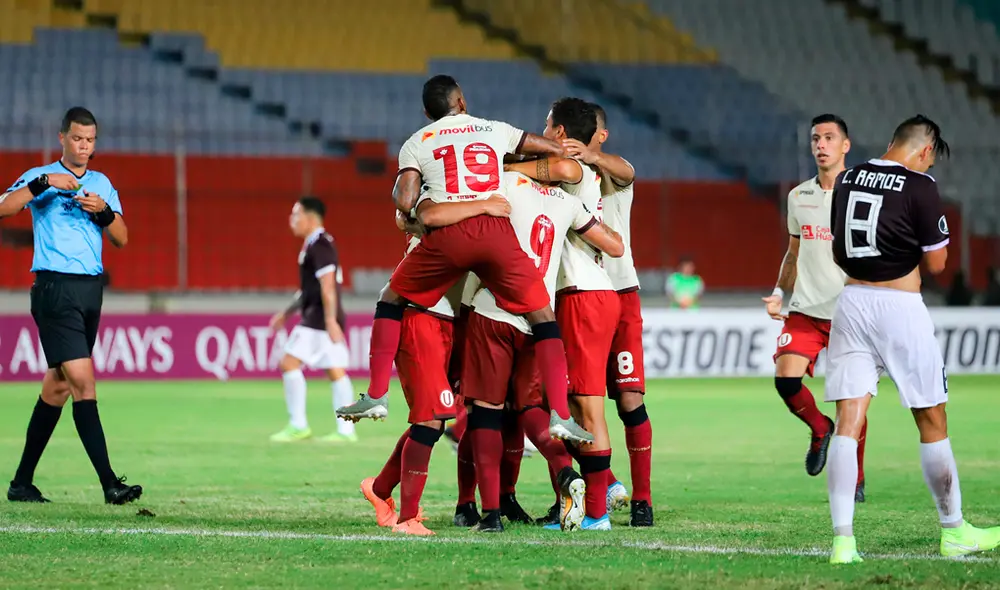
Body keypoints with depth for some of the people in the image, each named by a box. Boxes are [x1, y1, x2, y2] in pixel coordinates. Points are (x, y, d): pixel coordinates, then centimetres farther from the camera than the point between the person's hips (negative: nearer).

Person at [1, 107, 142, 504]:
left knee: (58, 385, 9)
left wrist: (103, 211, -8)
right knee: (83, 381, -14)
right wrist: (43, 184, -23)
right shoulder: (40, 177, 1)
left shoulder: (102, 184, 16)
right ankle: (109, 483, -20)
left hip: (91, 291, 6)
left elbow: (121, 240, 10)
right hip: (55, 289, -6)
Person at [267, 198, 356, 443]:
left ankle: (298, 426, -8)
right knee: (335, 372, 6)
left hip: (319, 319, -10)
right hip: (317, 319, 10)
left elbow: (327, 286, -20)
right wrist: (286, 313, 27)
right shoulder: (314, 244, 19)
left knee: (289, 363, -9)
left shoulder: (320, 245, -12)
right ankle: (346, 430, 3)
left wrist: (330, 320, -26)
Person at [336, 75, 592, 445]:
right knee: (542, 316, 9)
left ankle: (376, 396, 16)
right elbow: (556, 150, 33)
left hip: (446, 233, 0)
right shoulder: (495, 131, 24)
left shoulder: (416, 144, 18)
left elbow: (405, 203, 4)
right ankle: (560, 416, -3)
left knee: (391, 301, 22)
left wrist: (404, 196, 26)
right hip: (495, 229, 0)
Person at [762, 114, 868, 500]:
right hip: (805, 309, 4)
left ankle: (856, 480, 15)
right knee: (785, 377, -13)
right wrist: (779, 293, 8)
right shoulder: (798, 197, 11)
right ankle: (820, 429, 17)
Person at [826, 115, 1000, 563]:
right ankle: (953, 533, 20)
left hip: (851, 302, 5)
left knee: (848, 423, 0)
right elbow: (936, 263, -4)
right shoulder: (919, 186, -9)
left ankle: (843, 540, -9)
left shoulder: (847, 180, 9)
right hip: (900, 306, -5)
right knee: (932, 422, 9)